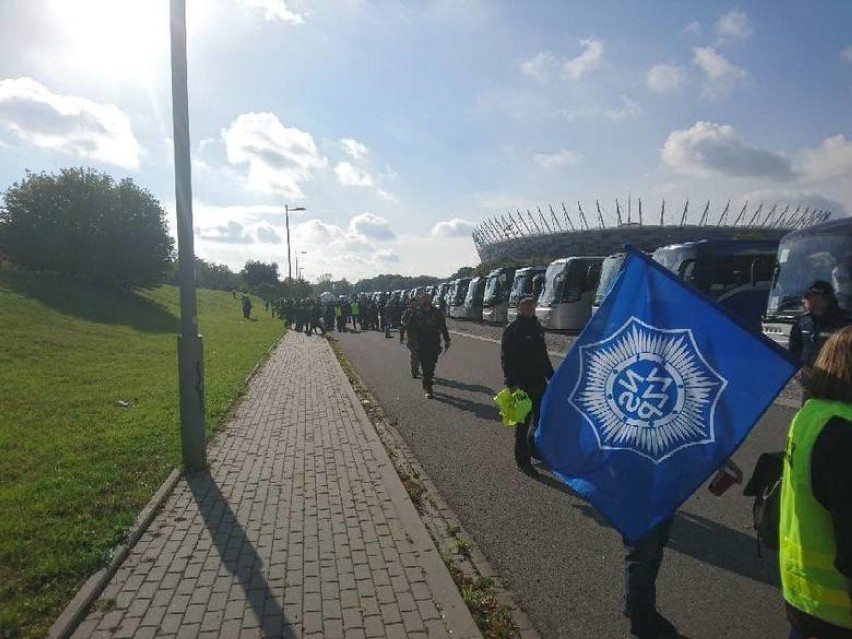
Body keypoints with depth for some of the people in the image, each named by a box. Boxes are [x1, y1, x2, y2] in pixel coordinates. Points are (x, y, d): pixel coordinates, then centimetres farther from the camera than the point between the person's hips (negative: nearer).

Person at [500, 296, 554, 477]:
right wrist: (511, 383, -22)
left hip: (539, 382, 7)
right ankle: (522, 460, 13)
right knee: (523, 422, 2)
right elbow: (506, 358, -15)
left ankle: (535, 448, 35)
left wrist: (551, 375, 18)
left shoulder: (536, 327, 11)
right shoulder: (512, 330, -11)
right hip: (522, 384, -7)